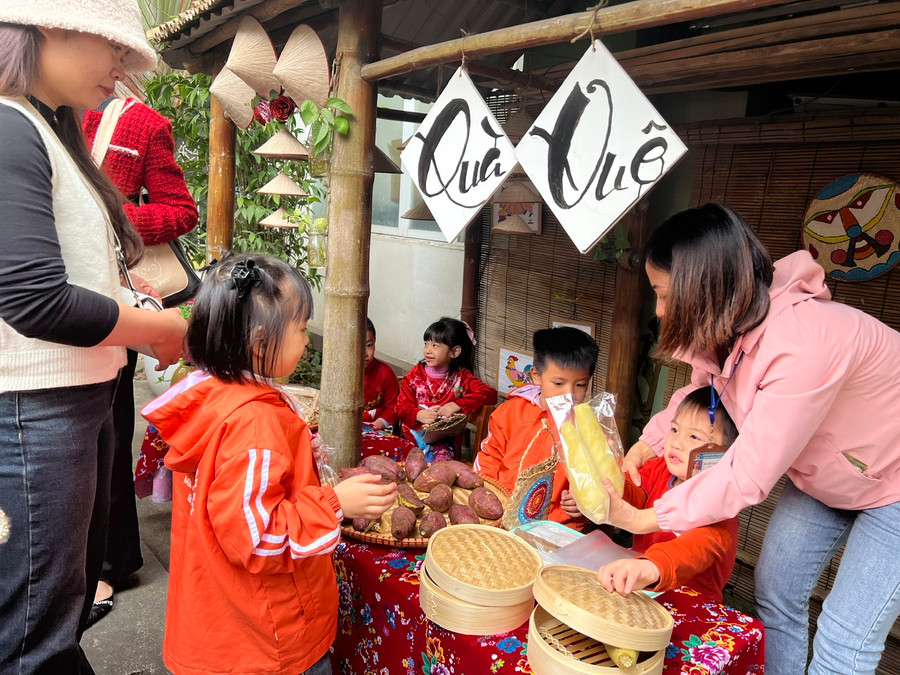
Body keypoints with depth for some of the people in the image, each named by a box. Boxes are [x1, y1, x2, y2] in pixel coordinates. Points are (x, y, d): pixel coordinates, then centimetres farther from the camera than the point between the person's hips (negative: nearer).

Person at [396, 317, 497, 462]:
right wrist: (418, 414, -17)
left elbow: (490, 394, -11)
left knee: (441, 458, -34)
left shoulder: (461, 377, 2)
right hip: (414, 436, 3)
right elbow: (401, 408, 7)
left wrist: (458, 404, -23)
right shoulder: (415, 375, 8)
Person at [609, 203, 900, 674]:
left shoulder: (804, 343, -39)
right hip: (818, 476, 7)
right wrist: (642, 449, -7)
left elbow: (748, 476, -34)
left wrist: (641, 519, -25)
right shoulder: (724, 330, -15)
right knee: (774, 592, 9)